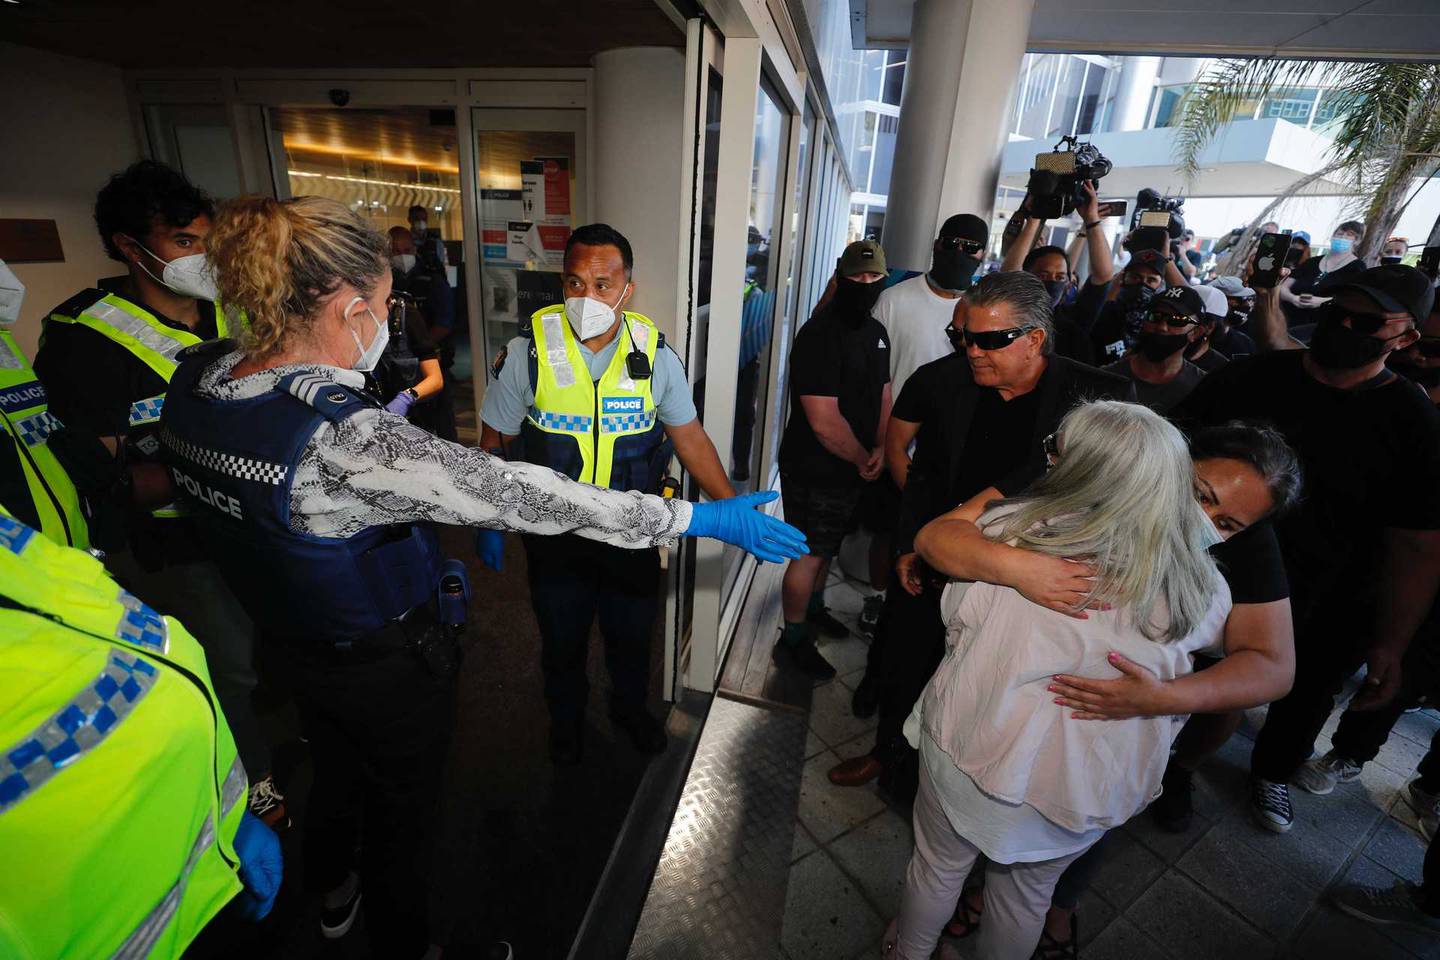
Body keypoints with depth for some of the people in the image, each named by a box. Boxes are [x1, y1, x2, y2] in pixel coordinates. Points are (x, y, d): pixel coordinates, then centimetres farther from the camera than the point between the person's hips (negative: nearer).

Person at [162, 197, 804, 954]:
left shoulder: (194, 379, -12)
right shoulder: (344, 439, -37)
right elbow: (521, 496, -37)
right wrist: (700, 519, -31)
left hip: (292, 642, 8)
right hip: (389, 664, -7)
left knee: (335, 771, 34)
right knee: (401, 811, 21)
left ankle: (334, 897, 64)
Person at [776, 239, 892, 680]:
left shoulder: (876, 331, 8)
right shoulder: (819, 334, -21)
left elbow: (883, 394, 13)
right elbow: (824, 421, -26)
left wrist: (880, 448, -3)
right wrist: (863, 459, -12)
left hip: (852, 467, 9)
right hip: (814, 470, -8)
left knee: (827, 545, 24)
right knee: (810, 553, 2)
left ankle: (814, 610, 46)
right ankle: (792, 642, 19)